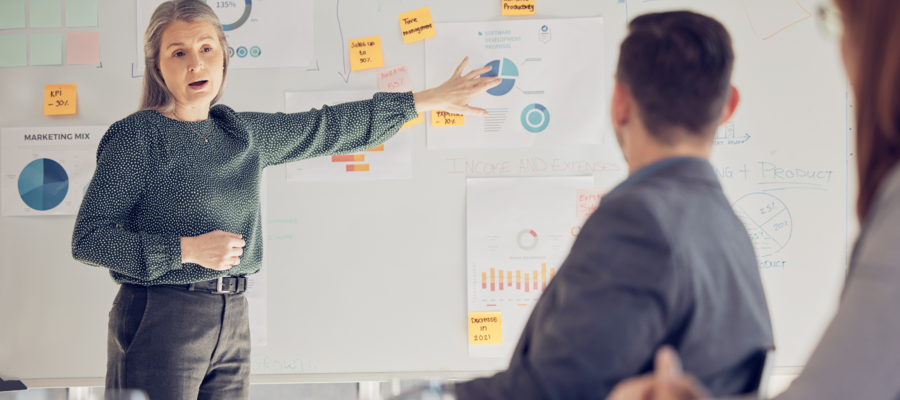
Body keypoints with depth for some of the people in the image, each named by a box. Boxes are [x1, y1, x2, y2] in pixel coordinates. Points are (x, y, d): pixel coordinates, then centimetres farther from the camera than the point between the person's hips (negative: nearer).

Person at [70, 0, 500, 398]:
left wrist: (431, 99, 21)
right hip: (159, 318, -6)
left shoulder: (242, 133, 10)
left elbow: (326, 128, 19)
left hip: (232, 318, 6)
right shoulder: (136, 136, -8)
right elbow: (88, 240, -11)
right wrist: (187, 250, -17)